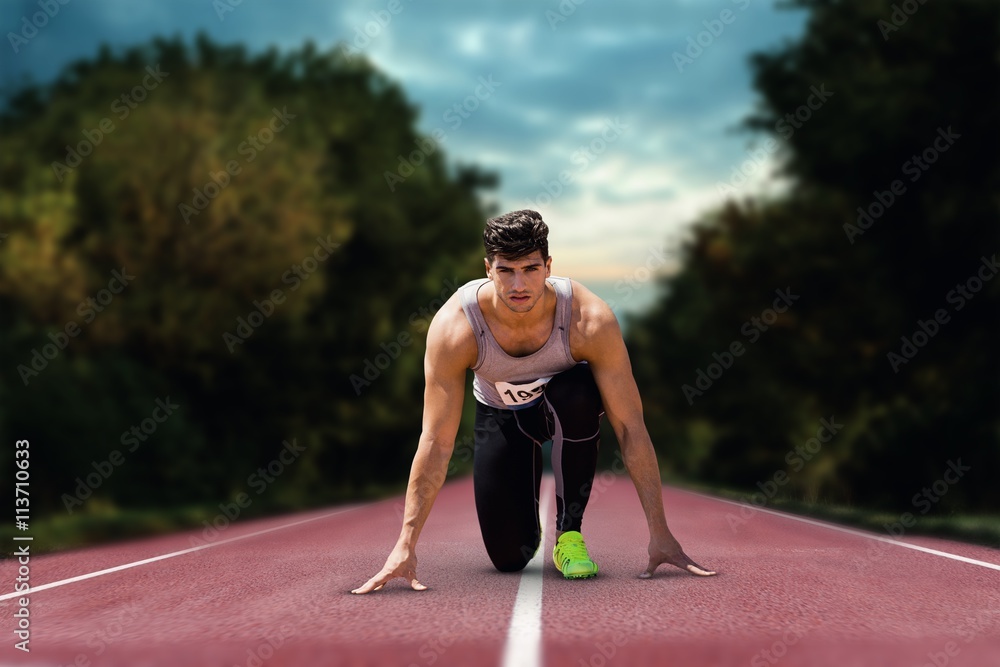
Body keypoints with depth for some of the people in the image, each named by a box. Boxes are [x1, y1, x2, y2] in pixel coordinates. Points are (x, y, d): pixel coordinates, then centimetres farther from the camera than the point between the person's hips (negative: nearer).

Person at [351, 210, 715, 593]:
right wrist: (406, 544, -37)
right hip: (500, 415, 1)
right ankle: (528, 525, 31)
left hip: (566, 403, -1)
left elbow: (630, 427, -31)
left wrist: (660, 534, -32)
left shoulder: (590, 320, -35)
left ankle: (569, 532, -17)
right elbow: (436, 442, -32)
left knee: (577, 394, -39)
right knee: (510, 558, -9)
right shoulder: (453, 328, -34)